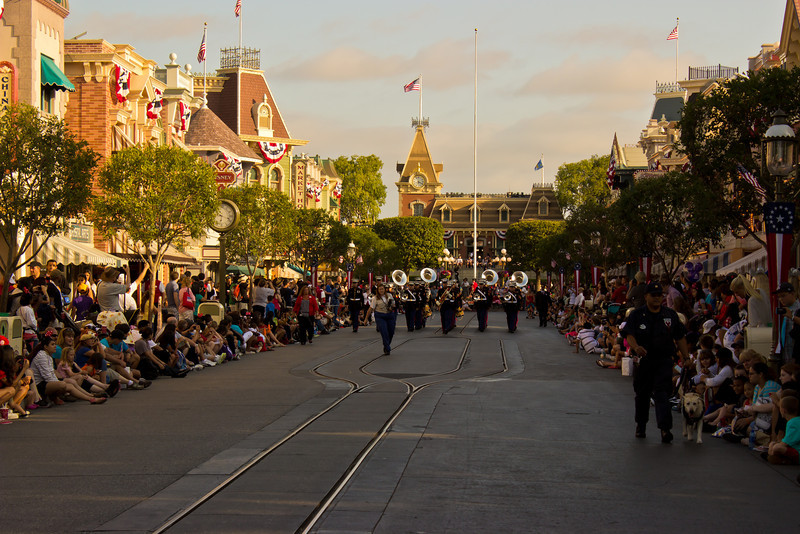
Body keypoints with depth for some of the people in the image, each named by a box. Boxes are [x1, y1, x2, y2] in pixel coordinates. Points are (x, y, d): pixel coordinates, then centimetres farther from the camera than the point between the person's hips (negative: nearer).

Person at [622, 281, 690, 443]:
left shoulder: (670, 315, 9)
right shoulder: (637, 315, 2)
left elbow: (680, 338, 13)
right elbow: (629, 335, -10)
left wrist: (686, 358, 7)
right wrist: (636, 347, -31)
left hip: (664, 360, -1)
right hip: (643, 360, 1)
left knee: (662, 393, -14)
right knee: (642, 394, 13)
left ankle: (665, 428, -21)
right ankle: (640, 425, 32)